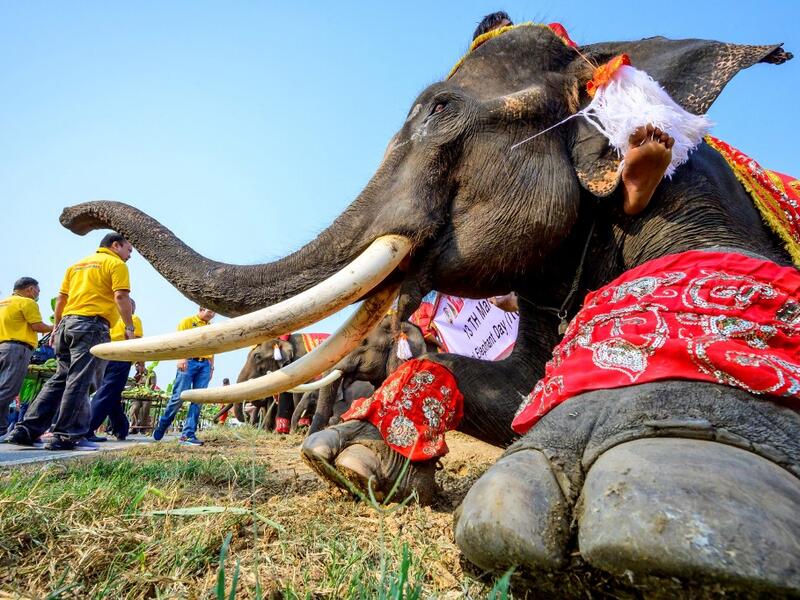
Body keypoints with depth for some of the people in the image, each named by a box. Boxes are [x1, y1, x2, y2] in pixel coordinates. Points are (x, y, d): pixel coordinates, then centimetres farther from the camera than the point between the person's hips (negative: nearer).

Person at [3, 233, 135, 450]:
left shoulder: (78, 264, 23)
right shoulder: (116, 264, 0)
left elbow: (61, 298, 20)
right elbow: (121, 297, -12)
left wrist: (57, 327, 24)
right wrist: (130, 328, -11)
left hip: (67, 323, 8)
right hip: (92, 325, -8)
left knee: (59, 379, 14)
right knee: (78, 382, -7)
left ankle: (26, 430, 14)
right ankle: (65, 437, -5)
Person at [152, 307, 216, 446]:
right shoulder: (188, 321, 8)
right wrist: (182, 358, -16)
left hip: (205, 365, 4)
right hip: (189, 361, -4)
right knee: (179, 397, -9)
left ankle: (188, 434, -1)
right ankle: (162, 426, 13)